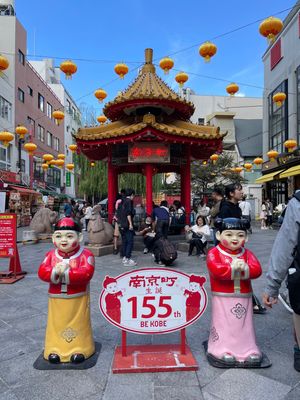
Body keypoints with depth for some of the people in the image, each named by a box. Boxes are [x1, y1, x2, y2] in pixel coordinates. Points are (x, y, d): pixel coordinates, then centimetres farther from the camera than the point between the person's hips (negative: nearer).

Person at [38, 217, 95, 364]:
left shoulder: (85, 254, -14)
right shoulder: (51, 255, -1)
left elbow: (86, 273, -26)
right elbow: (42, 272, -11)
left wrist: (66, 272, -31)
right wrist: (55, 272, -30)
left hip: (78, 299, -3)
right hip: (56, 299, 4)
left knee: (78, 324, 9)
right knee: (57, 324, 15)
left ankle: (80, 348, 23)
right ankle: (55, 349, 30)